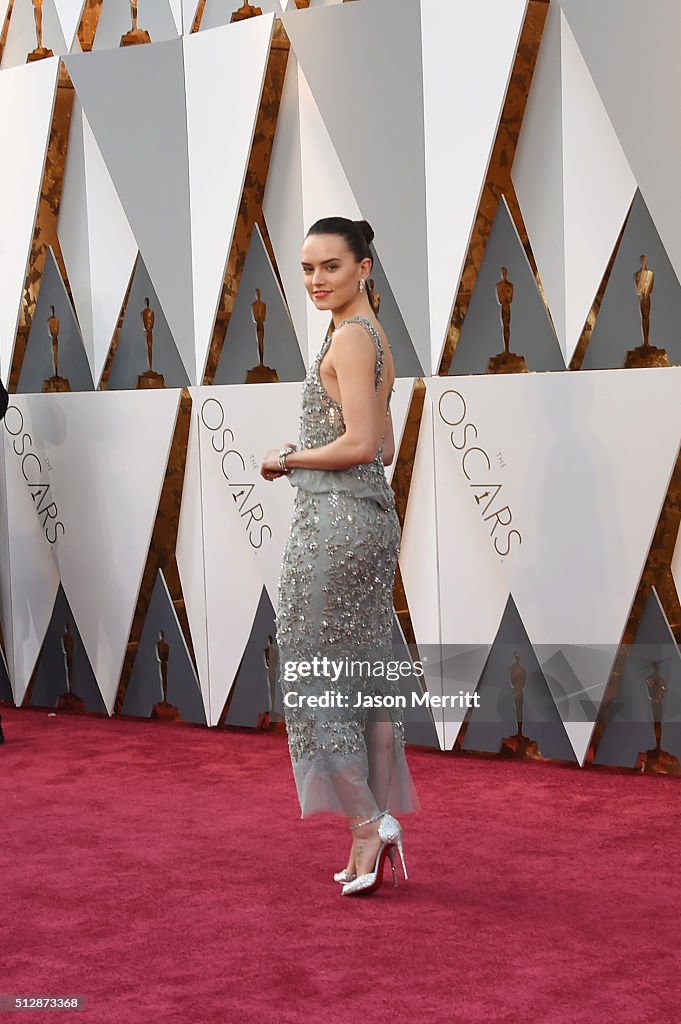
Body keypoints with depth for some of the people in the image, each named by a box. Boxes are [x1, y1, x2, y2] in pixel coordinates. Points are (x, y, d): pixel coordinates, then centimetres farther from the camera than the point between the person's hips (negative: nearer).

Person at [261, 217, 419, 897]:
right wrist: (302, 454, 12)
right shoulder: (375, 337, 17)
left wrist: (286, 459, -6)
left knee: (314, 675, -2)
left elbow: (360, 444, -20)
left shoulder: (349, 337, -12)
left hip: (335, 516, -10)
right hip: (373, 511, 10)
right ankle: (380, 824, 16)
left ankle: (368, 821, -2)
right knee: (368, 675, 11)